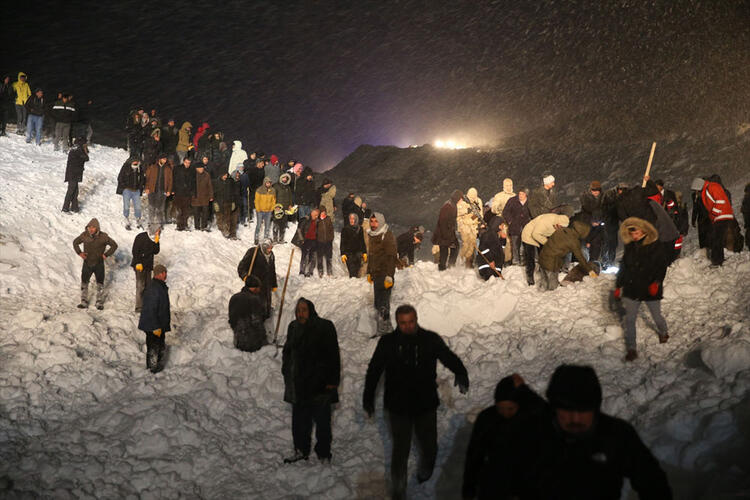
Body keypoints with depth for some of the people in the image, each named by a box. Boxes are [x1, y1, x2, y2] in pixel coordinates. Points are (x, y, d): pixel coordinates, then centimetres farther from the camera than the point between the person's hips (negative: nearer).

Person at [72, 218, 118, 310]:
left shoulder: (103, 237, -12)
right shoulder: (84, 235, -7)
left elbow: (114, 245, 0)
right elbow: (75, 242, 11)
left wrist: (106, 254, -8)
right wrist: (79, 252, -3)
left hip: (99, 264, -1)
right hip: (87, 263, 1)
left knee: (100, 284, 7)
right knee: (84, 283, 6)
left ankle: (99, 302, 20)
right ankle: (84, 302, 18)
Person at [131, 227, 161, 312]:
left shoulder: (153, 239, 12)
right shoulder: (141, 237, -9)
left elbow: (156, 252, 6)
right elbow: (135, 251, -13)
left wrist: (156, 242, -7)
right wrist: (138, 263, -17)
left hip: (148, 266, 7)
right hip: (139, 266, -7)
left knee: (148, 286, 8)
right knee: (140, 286, -8)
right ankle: (139, 307, -6)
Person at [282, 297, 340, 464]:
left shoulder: (325, 327, -8)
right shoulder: (293, 327, 9)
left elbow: (333, 356, -9)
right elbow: (287, 352, 21)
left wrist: (332, 381, -13)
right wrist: (287, 374, 12)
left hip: (320, 385, -5)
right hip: (298, 385, 5)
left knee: (322, 420, 1)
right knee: (299, 420, 12)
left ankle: (324, 454, 12)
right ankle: (301, 451, 25)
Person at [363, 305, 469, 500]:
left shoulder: (431, 340, -5)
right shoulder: (387, 342, -5)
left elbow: (449, 357, -6)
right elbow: (374, 370, 5)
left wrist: (461, 374, -28)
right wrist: (368, 398, 9)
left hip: (426, 405, 1)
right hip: (398, 406, -1)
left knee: (428, 445, 14)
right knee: (401, 449, 3)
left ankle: (425, 469, 47)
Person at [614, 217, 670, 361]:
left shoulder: (656, 247, -8)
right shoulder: (629, 247, 4)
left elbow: (662, 267, -9)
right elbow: (623, 267, 12)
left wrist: (656, 283, -23)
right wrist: (618, 286, 12)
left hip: (650, 290, -3)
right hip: (631, 288, 3)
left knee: (656, 316, 13)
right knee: (629, 319, 0)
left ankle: (663, 333, 47)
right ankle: (631, 349, 9)